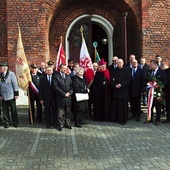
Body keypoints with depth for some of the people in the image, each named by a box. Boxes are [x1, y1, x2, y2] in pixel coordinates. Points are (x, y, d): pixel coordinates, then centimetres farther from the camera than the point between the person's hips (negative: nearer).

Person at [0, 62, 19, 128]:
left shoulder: (11, 74, -7)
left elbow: (15, 84, -7)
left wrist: (16, 94, -8)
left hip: (11, 96, -4)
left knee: (13, 110, 7)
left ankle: (15, 123, 18)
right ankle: (6, 124, 17)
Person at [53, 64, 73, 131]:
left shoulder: (68, 76, 14)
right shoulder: (56, 76, -3)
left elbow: (71, 86, 12)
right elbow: (56, 87, -11)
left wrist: (69, 92, -7)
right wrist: (64, 94, -14)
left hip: (68, 97, 5)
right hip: (60, 98, -4)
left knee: (68, 112, 10)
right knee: (60, 113, 1)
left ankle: (67, 123, 21)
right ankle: (60, 125, 11)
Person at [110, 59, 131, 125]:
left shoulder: (127, 70, 1)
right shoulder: (114, 71, 11)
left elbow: (129, 80, -5)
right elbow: (111, 80, 9)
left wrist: (121, 85, -14)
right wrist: (115, 85, -8)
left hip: (124, 90, -3)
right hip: (115, 90, 3)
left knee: (123, 105, -1)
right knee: (115, 105, 5)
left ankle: (123, 119, 6)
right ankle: (115, 118, 15)